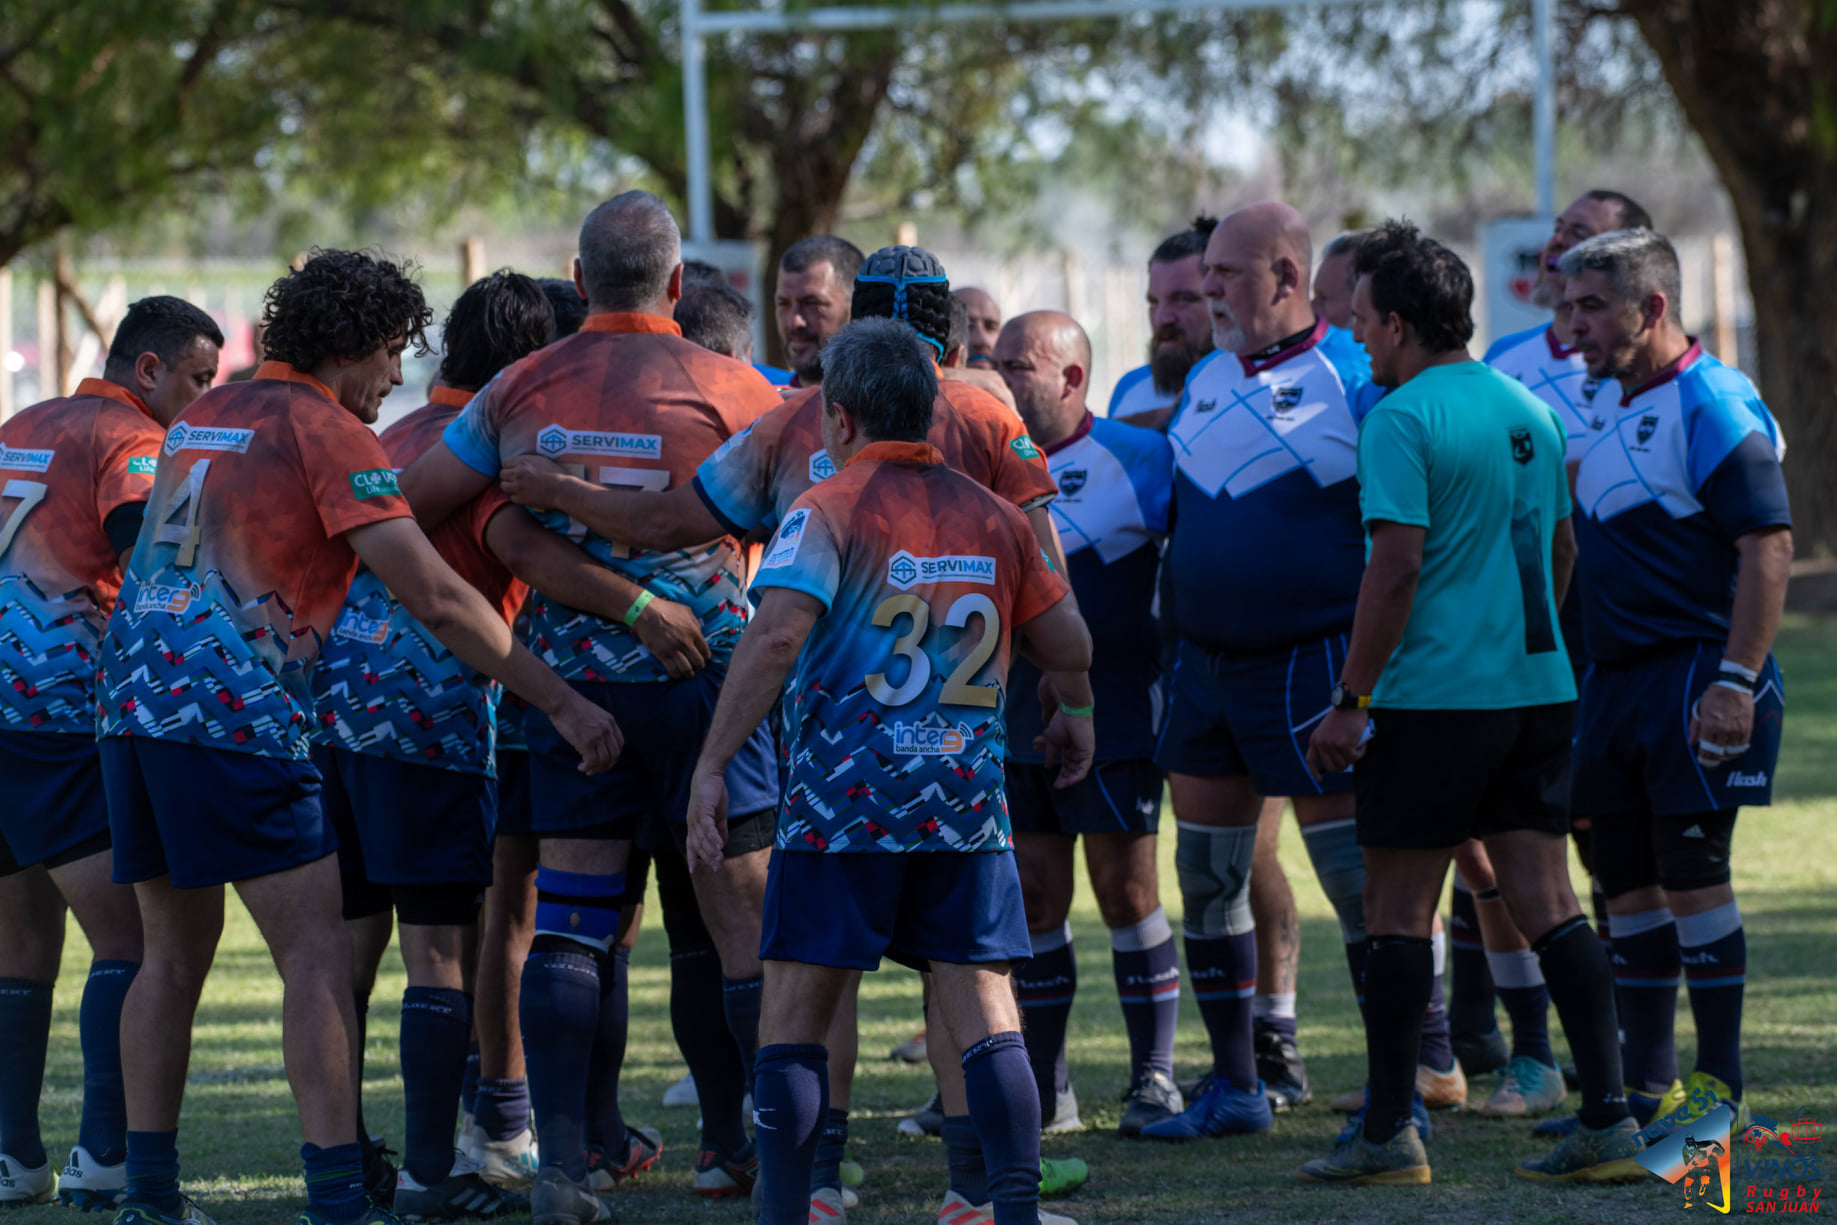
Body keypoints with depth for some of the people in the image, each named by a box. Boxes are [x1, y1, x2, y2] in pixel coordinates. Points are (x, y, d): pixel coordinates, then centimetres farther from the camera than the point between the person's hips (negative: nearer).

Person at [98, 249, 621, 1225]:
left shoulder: (202, 414, 20)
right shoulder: (326, 431, -4)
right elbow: (436, 600, -11)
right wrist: (562, 704, -8)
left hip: (130, 699, 8)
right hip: (236, 709, -8)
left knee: (175, 951, 16)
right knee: (316, 952, -6)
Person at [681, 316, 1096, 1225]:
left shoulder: (827, 509, -5)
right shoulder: (992, 517, 11)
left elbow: (776, 637, -17)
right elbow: (1066, 640, 19)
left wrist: (712, 765, -15)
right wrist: (1075, 716, 40)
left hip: (842, 802, -4)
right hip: (967, 802, 4)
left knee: (794, 1018, 3)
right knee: (983, 1012, 4)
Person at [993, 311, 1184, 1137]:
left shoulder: (1137, 458, -7)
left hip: (1114, 714, -5)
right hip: (1017, 718, 5)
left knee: (1125, 889, -3)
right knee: (1032, 896, 6)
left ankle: (1154, 1076, 5)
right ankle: (1039, 1082, 14)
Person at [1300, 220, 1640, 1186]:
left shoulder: (1401, 419, -12)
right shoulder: (1531, 410, 12)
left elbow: (1398, 567, -18)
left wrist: (1350, 700, -14)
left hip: (1433, 698, -7)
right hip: (1536, 689, 7)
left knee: (1397, 910, 2)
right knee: (1546, 903, 6)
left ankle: (1388, 1133, 5)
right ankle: (1608, 1120, 0)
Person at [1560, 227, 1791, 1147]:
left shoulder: (1714, 407, -13)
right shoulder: (1614, 413, 15)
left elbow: (1769, 544, -18)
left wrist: (1736, 681, -24)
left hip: (1695, 677, -9)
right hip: (1617, 681, 9)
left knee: (1691, 871, -6)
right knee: (1626, 874, 10)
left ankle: (1721, 1085, 1)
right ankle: (1644, 1079, 17)